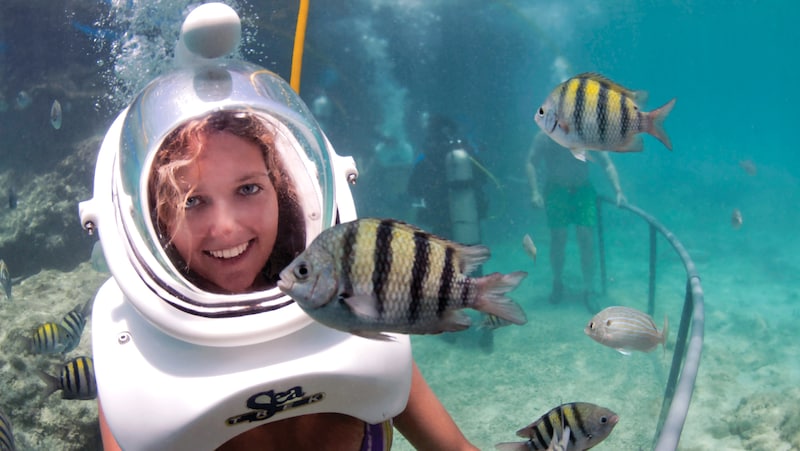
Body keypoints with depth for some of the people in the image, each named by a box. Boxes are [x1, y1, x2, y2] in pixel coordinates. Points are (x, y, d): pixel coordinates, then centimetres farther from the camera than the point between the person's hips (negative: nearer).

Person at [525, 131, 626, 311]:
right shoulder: (544, 137, -11)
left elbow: (608, 164, -12)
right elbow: (531, 163, -12)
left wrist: (618, 191, -23)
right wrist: (535, 192, -25)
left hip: (583, 190, 0)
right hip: (556, 190, 0)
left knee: (586, 239, -7)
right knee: (558, 238, -1)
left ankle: (588, 291, 3)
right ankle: (557, 284, 22)